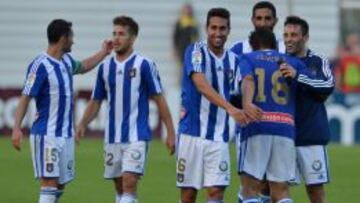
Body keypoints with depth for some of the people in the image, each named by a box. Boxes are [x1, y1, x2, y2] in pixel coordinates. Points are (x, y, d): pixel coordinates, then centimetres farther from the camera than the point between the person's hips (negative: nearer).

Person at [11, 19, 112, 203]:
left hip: (66, 135, 8)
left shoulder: (66, 61, 11)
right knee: (49, 185, -13)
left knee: (59, 186, 8)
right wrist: (17, 128, -24)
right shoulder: (40, 65, -13)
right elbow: (25, 98, -16)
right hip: (46, 136, -8)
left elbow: (83, 67, 36)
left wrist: (103, 53, 42)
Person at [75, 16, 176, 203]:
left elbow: (159, 99, -2)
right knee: (120, 187, 11)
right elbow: (96, 101, 13)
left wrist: (170, 132, -5)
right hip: (112, 137, 5)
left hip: (136, 136, -5)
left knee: (129, 183, -16)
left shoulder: (144, 65, -4)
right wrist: (82, 124, -3)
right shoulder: (105, 67, 10)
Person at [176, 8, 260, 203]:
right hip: (192, 133, -3)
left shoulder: (233, 60, 10)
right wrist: (230, 108, -35)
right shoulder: (196, 51, -6)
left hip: (219, 138, 3)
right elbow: (201, 86, -22)